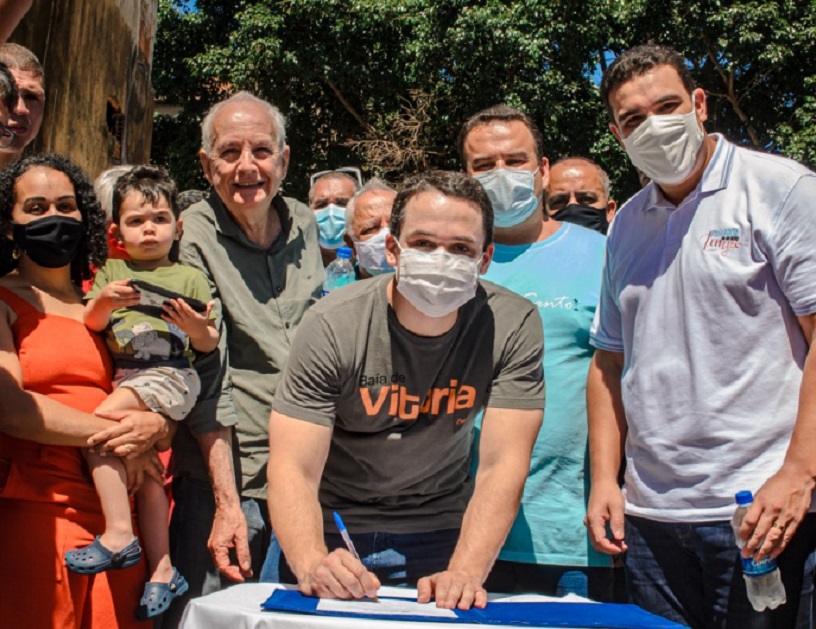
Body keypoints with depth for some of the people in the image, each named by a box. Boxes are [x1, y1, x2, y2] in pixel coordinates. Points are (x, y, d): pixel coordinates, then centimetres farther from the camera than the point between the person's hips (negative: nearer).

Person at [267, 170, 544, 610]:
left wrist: (464, 572, -30)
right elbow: (293, 469, -19)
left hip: (442, 533, 1)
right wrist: (312, 564, -36)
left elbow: (502, 463, -17)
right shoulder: (332, 326, -17)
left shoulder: (513, 326, -14)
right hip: (334, 532, 0)